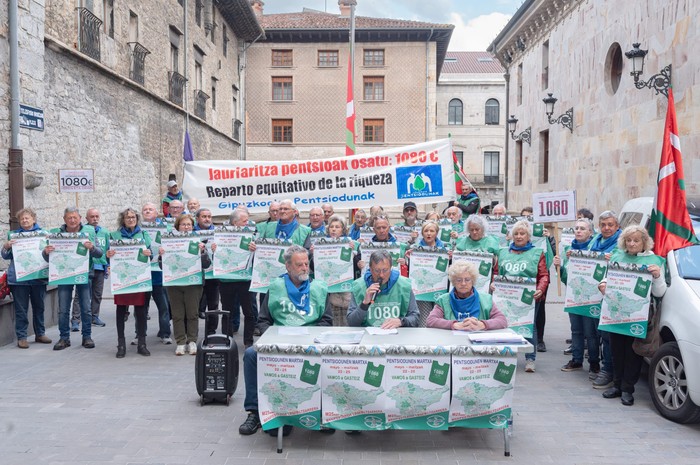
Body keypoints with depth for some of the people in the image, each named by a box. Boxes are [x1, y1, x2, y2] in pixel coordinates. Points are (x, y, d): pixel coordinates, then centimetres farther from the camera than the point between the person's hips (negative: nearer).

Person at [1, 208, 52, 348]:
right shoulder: (13, 234, 7)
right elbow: (6, 256, 9)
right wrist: (6, 247, -12)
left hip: (38, 277, 1)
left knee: (39, 307, 11)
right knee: (21, 309, 2)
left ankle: (40, 334, 22)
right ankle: (21, 337, 9)